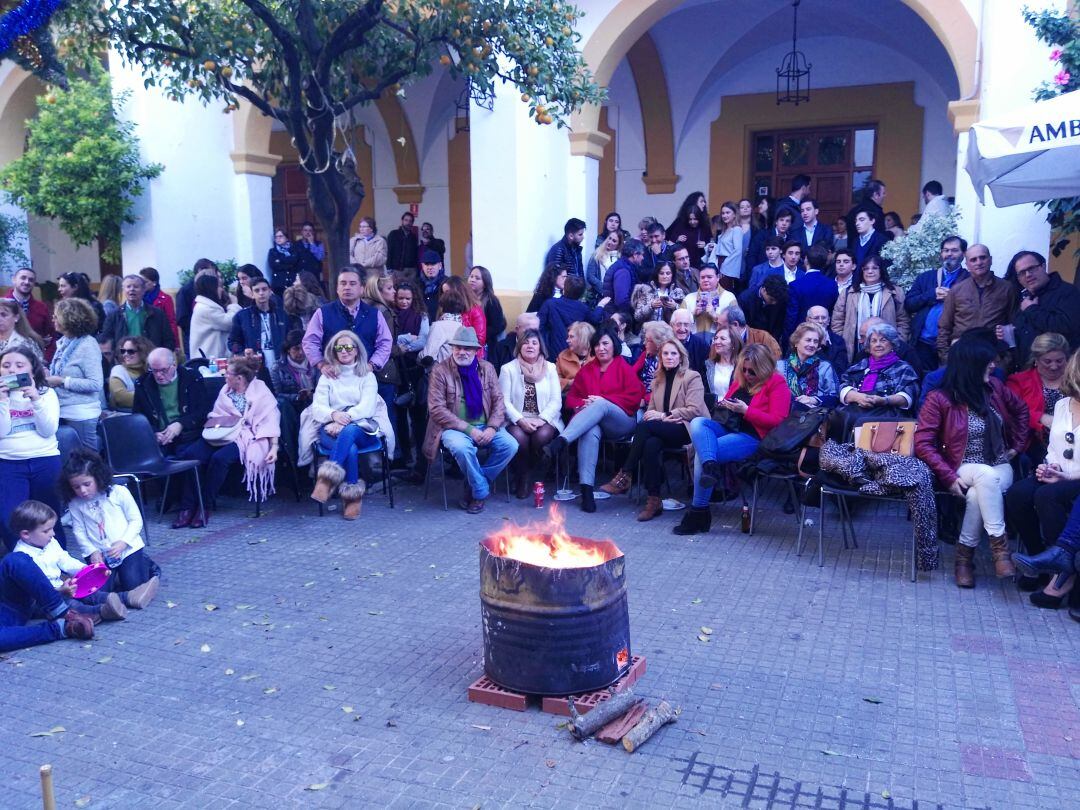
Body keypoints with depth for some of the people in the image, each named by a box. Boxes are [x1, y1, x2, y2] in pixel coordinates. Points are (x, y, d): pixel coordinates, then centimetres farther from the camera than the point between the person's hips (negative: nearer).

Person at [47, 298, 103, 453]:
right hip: (61, 413, 8)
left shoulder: (87, 345, -14)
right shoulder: (63, 342, 9)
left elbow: (96, 384, -19)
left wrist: (62, 381, -18)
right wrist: (49, 377, 1)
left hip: (80, 417, -8)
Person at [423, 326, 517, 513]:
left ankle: (473, 487, -4)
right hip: (454, 427, -4)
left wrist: (492, 427, -13)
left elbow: (498, 400, 6)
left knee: (510, 445, -20)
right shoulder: (440, 371, -5)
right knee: (462, 447, -36)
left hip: (484, 426, 4)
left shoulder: (487, 368, 8)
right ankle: (481, 491, -10)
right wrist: (469, 429, -17)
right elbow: (436, 409, -12)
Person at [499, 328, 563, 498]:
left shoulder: (550, 368, 10)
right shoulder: (508, 369, 6)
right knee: (519, 438, -33)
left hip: (545, 420, 1)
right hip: (517, 421, -1)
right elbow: (504, 401, -3)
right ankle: (521, 477, -4)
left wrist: (542, 419, -13)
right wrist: (521, 420, -17)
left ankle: (528, 476, -3)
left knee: (541, 436, -32)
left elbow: (556, 401, 4)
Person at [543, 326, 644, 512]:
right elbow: (571, 397, 18)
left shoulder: (624, 367, 10)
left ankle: (560, 442, -51)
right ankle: (586, 489, -45)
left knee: (601, 405, -35)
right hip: (591, 422, 2)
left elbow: (635, 397, -2)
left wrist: (602, 400, -11)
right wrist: (583, 404, -7)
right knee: (590, 432, -36)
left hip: (621, 423, -2)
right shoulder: (586, 370, 21)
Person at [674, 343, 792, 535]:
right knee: (697, 422, -24)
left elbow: (777, 421, -12)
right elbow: (725, 404, 30)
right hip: (727, 427, 7)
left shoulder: (777, 384, -3)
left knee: (701, 451, -26)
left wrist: (746, 410, -18)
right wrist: (723, 404, 4)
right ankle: (711, 466, -47)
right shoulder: (740, 380, 16)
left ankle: (699, 511, -19)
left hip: (752, 437, -7)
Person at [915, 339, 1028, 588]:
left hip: (1000, 467, 3)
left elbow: (1021, 410, 24)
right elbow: (923, 443, -13)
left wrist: (1018, 445, 16)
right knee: (986, 476, -37)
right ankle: (999, 547, -31)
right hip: (964, 469, -2)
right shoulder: (939, 399, -9)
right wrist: (949, 477, -21)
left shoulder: (994, 387, 4)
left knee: (978, 495, -33)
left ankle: (965, 555, -21)